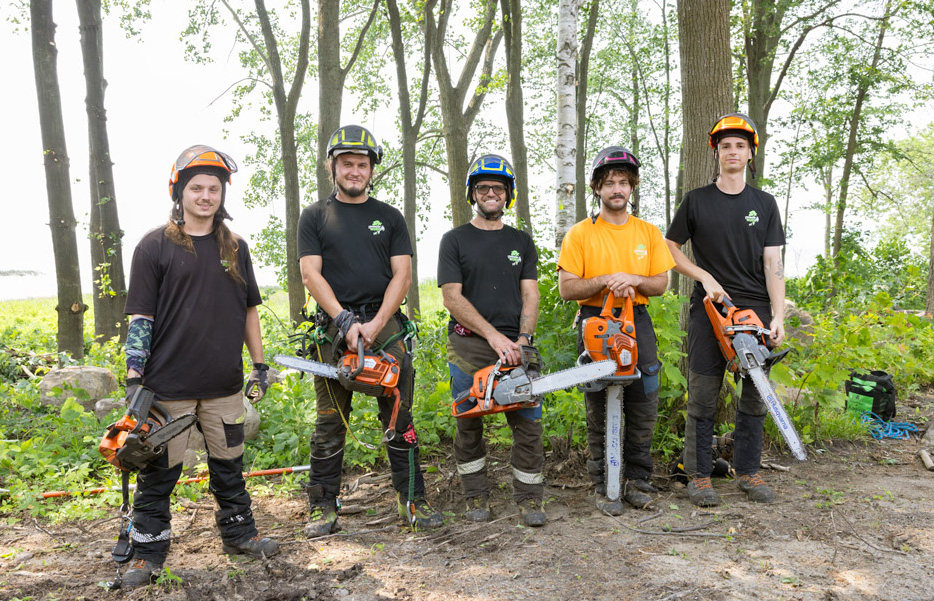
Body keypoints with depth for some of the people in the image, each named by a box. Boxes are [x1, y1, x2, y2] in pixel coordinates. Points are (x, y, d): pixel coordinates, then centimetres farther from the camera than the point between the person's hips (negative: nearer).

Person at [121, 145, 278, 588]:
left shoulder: (235, 248, 9)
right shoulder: (155, 246, -2)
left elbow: (248, 311, 14)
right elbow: (140, 318, -4)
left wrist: (260, 365, 12)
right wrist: (134, 377, -9)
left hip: (224, 383, 3)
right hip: (168, 384, -3)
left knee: (229, 464, 16)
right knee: (159, 471, 8)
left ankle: (239, 533, 32)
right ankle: (148, 552, 23)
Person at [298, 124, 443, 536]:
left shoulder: (389, 217, 12)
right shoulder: (315, 216, 9)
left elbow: (401, 275, 3)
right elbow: (311, 275, -1)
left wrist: (374, 325, -10)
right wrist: (347, 322, -14)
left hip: (385, 325, 1)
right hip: (335, 328, -1)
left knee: (399, 418, 2)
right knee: (330, 424, 5)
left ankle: (412, 500, 12)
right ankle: (323, 508, 15)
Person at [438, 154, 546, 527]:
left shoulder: (521, 242, 16)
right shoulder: (455, 240, 6)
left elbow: (530, 296, 8)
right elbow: (452, 298, -4)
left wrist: (522, 340, -9)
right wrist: (493, 336, -12)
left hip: (515, 346, 2)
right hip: (468, 346, -2)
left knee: (528, 424, -2)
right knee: (469, 425, 5)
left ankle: (529, 499, 9)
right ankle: (476, 498, 19)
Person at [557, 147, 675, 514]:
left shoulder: (649, 233, 9)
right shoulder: (580, 234, 0)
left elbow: (660, 284, 7)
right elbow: (566, 289, -6)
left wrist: (633, 279, -13)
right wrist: (605, 281, -19)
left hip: (637, 322, 3)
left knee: (643, 407, 6)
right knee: (600, 410, 3)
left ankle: (637, 480, 21)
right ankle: (604, 486, 14)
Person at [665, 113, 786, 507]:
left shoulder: (764, 205, 10)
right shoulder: (695, 201, 7)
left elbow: (773, 264, 3)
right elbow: (670, 249, 9)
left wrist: (778, 316, -7)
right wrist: (706, 278, -5)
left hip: (755, 310, 2)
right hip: (709, 309, -2)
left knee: (754, 396, 6)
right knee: (703, 396, -1)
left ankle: (748, 472, 19)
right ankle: (698, 475, 9)